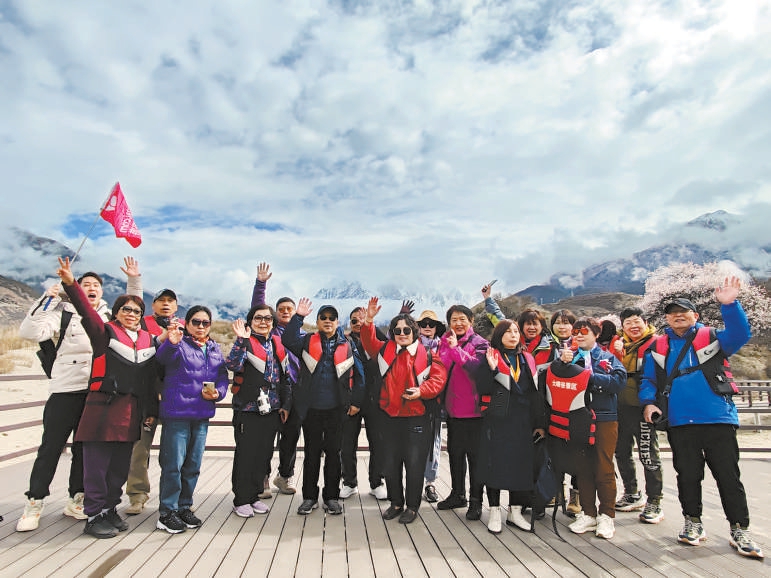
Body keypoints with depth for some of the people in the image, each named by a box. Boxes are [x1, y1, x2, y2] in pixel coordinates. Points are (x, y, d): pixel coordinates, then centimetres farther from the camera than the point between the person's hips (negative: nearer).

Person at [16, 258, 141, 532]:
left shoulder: (108, 316, 12)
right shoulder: (65, 312, 1)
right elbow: (30, 331, -10)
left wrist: (134, 280, 9)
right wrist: (47, 299, -15)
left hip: (97, 391, 4)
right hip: (66, 389, -3)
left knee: (85, 447, 11)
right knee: (51, 447, 2)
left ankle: (75, 500, 23)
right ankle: (34, 503, 15)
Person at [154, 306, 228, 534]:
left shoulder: (215, 349, 13)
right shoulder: (178, 344, -5)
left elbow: (223, 376, 13)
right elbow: (163, 358, -26)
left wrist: (218, 392, -7)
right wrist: (171, 343, -48)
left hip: (202, 414, 6)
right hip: (176, 413, -6)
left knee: (193, 465, 14)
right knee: (174, 464, -1)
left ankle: (184, 507, 29)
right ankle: (167, 511, 14)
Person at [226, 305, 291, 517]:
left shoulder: (277, 344, 10)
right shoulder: (246, 342, -6)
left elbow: (285, 377, 14)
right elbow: (233, 365, -25)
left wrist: (286, 404, 10)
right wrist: (241, 339, -32)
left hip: (271, 410, 5)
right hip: (247, 408, -5)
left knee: (264, 453, 12)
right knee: (245, 454, 2)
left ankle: (254, 496, 27)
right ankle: (241, 500, 17)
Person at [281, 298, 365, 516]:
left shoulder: (347, 346, 4)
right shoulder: (307, 342, 3)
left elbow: (358, 375, 6)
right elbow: (288, 340, -16)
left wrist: (356, 401, 2)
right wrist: (298, 317, -22)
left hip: (336, 409, 0)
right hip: (311, 408, 0)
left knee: (333, 453, 10)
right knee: (312, 453, 10)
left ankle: (331, 497, 24)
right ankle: (309, 497, 24)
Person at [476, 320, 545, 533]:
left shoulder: (527, 359, 11)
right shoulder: (491, 357, -2)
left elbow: (535, 393, 12)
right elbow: (483, 389, -9)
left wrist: (540, 423, 9)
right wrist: (491, 368, -24)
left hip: (522, 422, 4)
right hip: (496, 421, -4)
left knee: (520, 465, 8)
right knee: (495, 464, 1)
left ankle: (515, 511, 24)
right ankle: (494, 512, 15)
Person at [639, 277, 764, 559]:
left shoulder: (712, 339, 4)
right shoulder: (658, 348, 9)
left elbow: (740, 334, -16)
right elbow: (648, 381, 11)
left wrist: (729, 305, -29)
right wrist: (648, 403, -6)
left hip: (718, 420, -2)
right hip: (679, 423, 2)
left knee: (729, 477, 6)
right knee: (687, 476, 12)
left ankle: (739, 531, 21)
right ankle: (693, 523, 28)